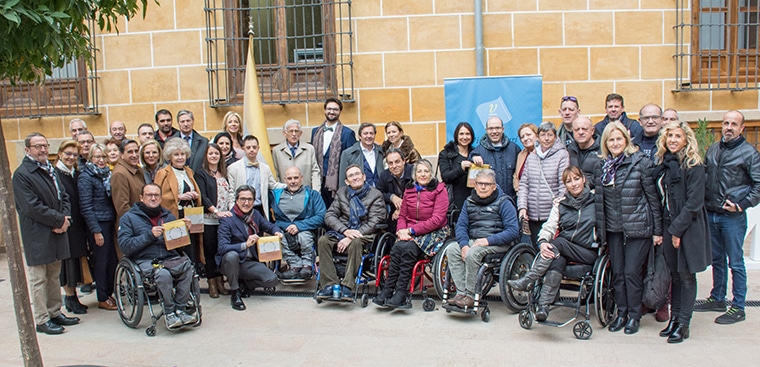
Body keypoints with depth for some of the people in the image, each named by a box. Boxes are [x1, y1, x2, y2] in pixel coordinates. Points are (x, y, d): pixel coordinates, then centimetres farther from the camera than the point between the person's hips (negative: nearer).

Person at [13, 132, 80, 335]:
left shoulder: (51, 170, 14)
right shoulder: (22, 174, -11)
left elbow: (64, 197, 15)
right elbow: (32, 207, -18)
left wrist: (65, 218, -3)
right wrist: (59, 220, -14)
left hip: (56, 232, 8)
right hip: (37, 236, -8)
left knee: (54, 276, 15)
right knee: (39, 279, 1)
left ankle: (55, 313, 25)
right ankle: (42, 320, 9)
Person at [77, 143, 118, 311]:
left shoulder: (106, 174, 12)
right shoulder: (86, 177, -10)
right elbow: (86, 207, -13)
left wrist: (115, 221, 11)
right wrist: (96, 231, -15)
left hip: (109, 222, 7)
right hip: (97, 224, -7)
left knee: (112, 260, 9)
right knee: (101, 262, 1)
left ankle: (109, 293, 22)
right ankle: (102, 299, 12)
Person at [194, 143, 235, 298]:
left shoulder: (225, 174, 15)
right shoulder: (201, 174, 1)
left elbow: (231, 193, 11)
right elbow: (203, 197, -8)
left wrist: (231, 210, -6)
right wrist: (217, 212, -17)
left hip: (225, 218, 4)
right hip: (209, 219, -4)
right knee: (210, 251, 1)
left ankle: (220, 281, 15)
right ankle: (212, 283, 10)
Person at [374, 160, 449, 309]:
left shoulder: (439, 189, -4)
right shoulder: (409, 190, 13)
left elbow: (437, 220, -12)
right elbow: (402, 215, 13)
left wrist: (411, 230, -16)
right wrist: (402, 231, -10)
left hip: (433, 233, -4)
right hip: (409, 234, 4)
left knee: (409, 248, -31)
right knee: (397, 247, -27)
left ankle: (401, 293, -28)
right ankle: (387, 291, -26)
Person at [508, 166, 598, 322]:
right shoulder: (560, 203, 12)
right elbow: (549, 227, 3)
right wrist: (543, 242, -20)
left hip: (588, 252, -3)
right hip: (564, 251, 3)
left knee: (557, 242, -29)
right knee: (557, 261, -31)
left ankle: (527, 281, -28)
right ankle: (543, 306, -38)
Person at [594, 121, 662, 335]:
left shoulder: (641, 162, -6)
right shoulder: (601, 167, 8)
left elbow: (653, 197, -5)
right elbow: (598, 200, 12)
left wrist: (658, 230, -6)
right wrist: (599, 229, 10)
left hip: (637, 228, -4)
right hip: (613, 229, 5)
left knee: (632, 272, -1)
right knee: (617, 273, 9)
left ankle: (634, 315, 14)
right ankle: (621, 313, 22)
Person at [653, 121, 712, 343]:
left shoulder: (693, 166, -10)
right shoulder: (663, 163, 10)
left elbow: (694, 202, -15)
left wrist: (677, 229, -16)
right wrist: (660, 228, 6)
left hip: (688, 227, -6)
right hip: (668, 226, 6)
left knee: (687, 275, 1)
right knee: (675, 275, 12)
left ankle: (683, 324, 7)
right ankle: (674, 318, 20)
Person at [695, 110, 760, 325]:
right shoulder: (712, 150, 11)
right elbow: (703, 178, 18)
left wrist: (742, 204, -14)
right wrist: (703, 202, 7)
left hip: (733, 218, -5)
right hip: (710, 215, 6)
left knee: (735, 263, 1)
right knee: (717, 260, 16)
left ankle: (738, 308, 10)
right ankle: (717, 299, 29)